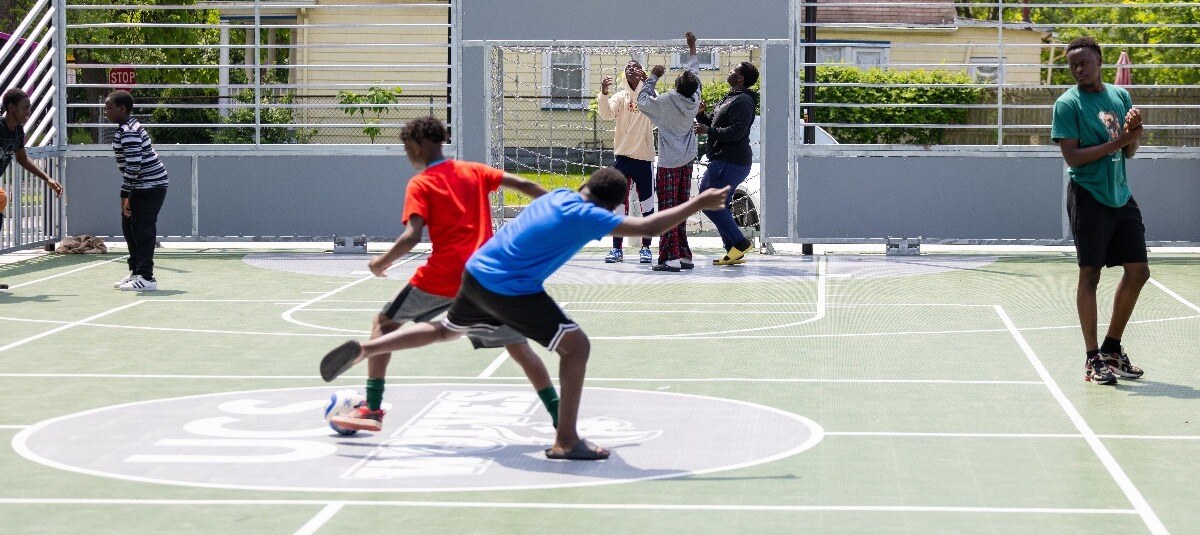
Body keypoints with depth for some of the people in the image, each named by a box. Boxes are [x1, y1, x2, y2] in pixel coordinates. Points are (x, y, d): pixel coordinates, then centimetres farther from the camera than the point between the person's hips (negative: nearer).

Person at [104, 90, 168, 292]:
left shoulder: (128, 132, -19)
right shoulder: (129, 127, 15)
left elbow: (133, 166, -24)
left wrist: (125, 194, -22)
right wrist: (127, 193, 23)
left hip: (150, 186, -11)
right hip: (142, 186, 11)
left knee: (142, 231, -8)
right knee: (129, 227, 16)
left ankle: (146, 278, -6)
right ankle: (136, 272, 24)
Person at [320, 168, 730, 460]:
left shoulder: (559, 195, 9)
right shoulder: (587, 217, -15)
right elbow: (648, 227, -19)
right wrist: (699, 204, -13)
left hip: (476, 271, 8)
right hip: (510, 290, -8)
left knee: (445, 331, 31)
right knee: (576, 345, -3)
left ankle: (363, 349, 26)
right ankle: (566, 442, -2)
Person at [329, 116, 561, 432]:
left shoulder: (420, 185, -1)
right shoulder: (474, 171, 12)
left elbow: (411, 236, -13)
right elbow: (523, 185, 6)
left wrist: (382, 262, 0)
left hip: (441, 277, -4)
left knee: (384, 324, 13)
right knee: (517, 345, 10)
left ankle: (372, 409, 5)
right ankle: (559, 415, 1)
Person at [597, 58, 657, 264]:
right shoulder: (620, 96, 8)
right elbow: (606, 113, -8)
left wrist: (646, 83, -31)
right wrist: (603, 92, -25)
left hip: (644, 157, -2)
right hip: (623, 155, 2)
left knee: (647, 203, 3)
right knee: (619, 203, 4)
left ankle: (646, 247, 12)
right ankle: (617, 248, 8)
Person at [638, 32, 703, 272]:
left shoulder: (666, 102, -16)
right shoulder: (694, 101, -1)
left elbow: (642, 100, 1)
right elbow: (695, 74, 15)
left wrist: (653, 77, 11)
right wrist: (692, 49, 28)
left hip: (669, 163, -6)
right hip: (687, 161, 6)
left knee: (667, 209, -6)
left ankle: (670, 257, -11)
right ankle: (684, 256, 13)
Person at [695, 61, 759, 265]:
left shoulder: (743, 101, -14)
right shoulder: (730, 99, 20)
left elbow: (736, 132, -24)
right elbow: (715, 125, 27)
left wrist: (708, 130, -20)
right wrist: (700, 115, 8)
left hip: (730, 162, -11)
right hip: (724, 160, 11)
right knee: (719, 205, 11)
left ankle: (739, 242, -10)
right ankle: (733, 252, 12)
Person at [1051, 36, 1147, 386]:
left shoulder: (1120, 96, 10)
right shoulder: (1068, 104, -8)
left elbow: (1128, 153, 15)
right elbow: (1072, 157, -15)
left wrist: (1133, 136, -7)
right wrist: (1116, 142, -19)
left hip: (1122, 197, 6)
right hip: (1089, 197, -6)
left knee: (1138, 271, 6)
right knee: (1090, 275, -2)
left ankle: (1112, 348, 20)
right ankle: (1093, 360, 4)